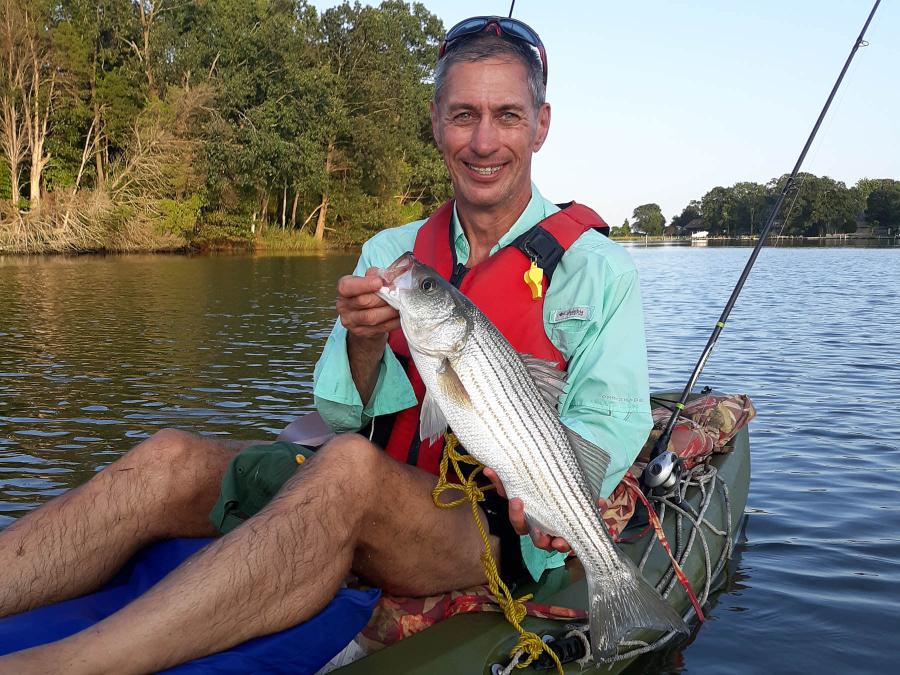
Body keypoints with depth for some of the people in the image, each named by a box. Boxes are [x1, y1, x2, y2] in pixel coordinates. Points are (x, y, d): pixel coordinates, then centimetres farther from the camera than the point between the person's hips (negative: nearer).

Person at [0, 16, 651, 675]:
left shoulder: (596, 269, 1)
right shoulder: (390, 253, 12)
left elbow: (613, 420, -6)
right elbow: (343, 417, 6)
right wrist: (363, 343, -17)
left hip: (493, 529, -4)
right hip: (365, 507, 5)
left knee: (350, 467, -37)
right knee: (171, 458, -18)